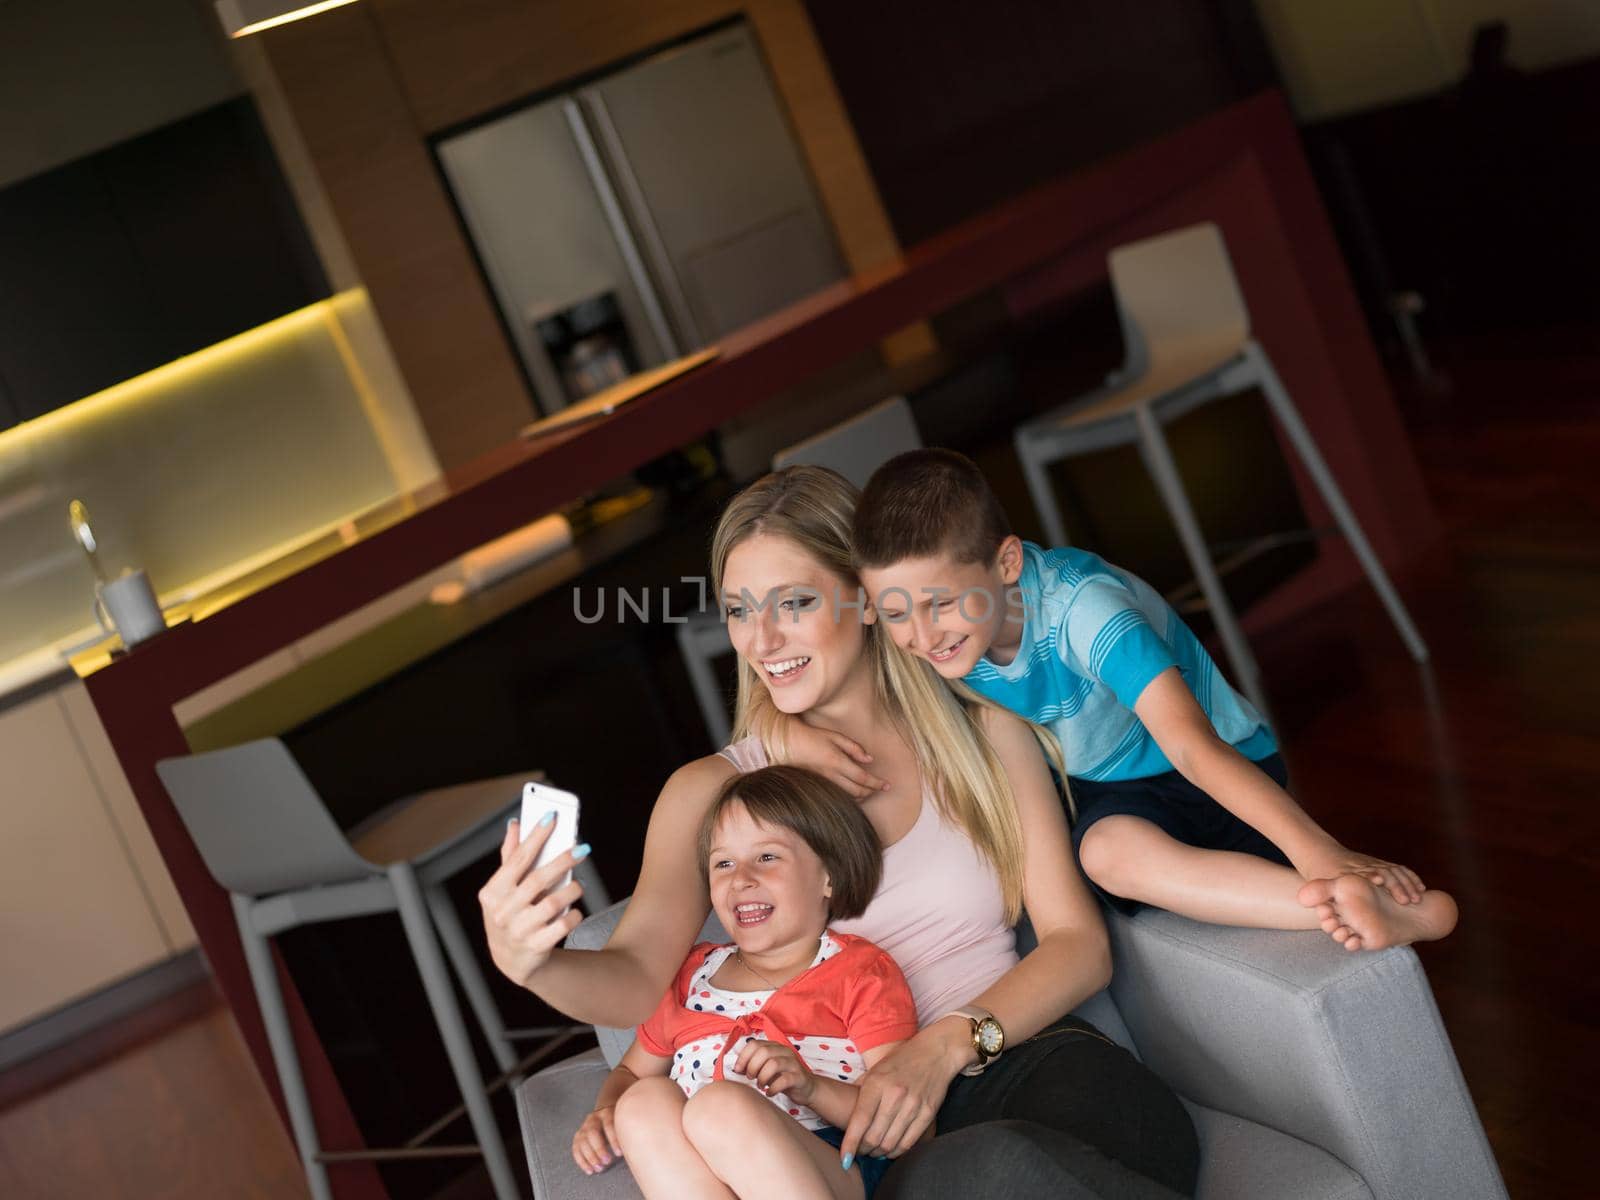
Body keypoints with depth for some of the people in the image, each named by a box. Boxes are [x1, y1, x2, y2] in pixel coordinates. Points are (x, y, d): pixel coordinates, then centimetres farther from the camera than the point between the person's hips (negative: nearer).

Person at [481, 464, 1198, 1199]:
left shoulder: (984, 737, 12)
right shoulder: (712, 792, 11)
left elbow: (1079, 943, 6)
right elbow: (639, 979, -4)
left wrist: (949, 1043, -12)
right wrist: (531, 962, -27)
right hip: (863, 1127, -1)